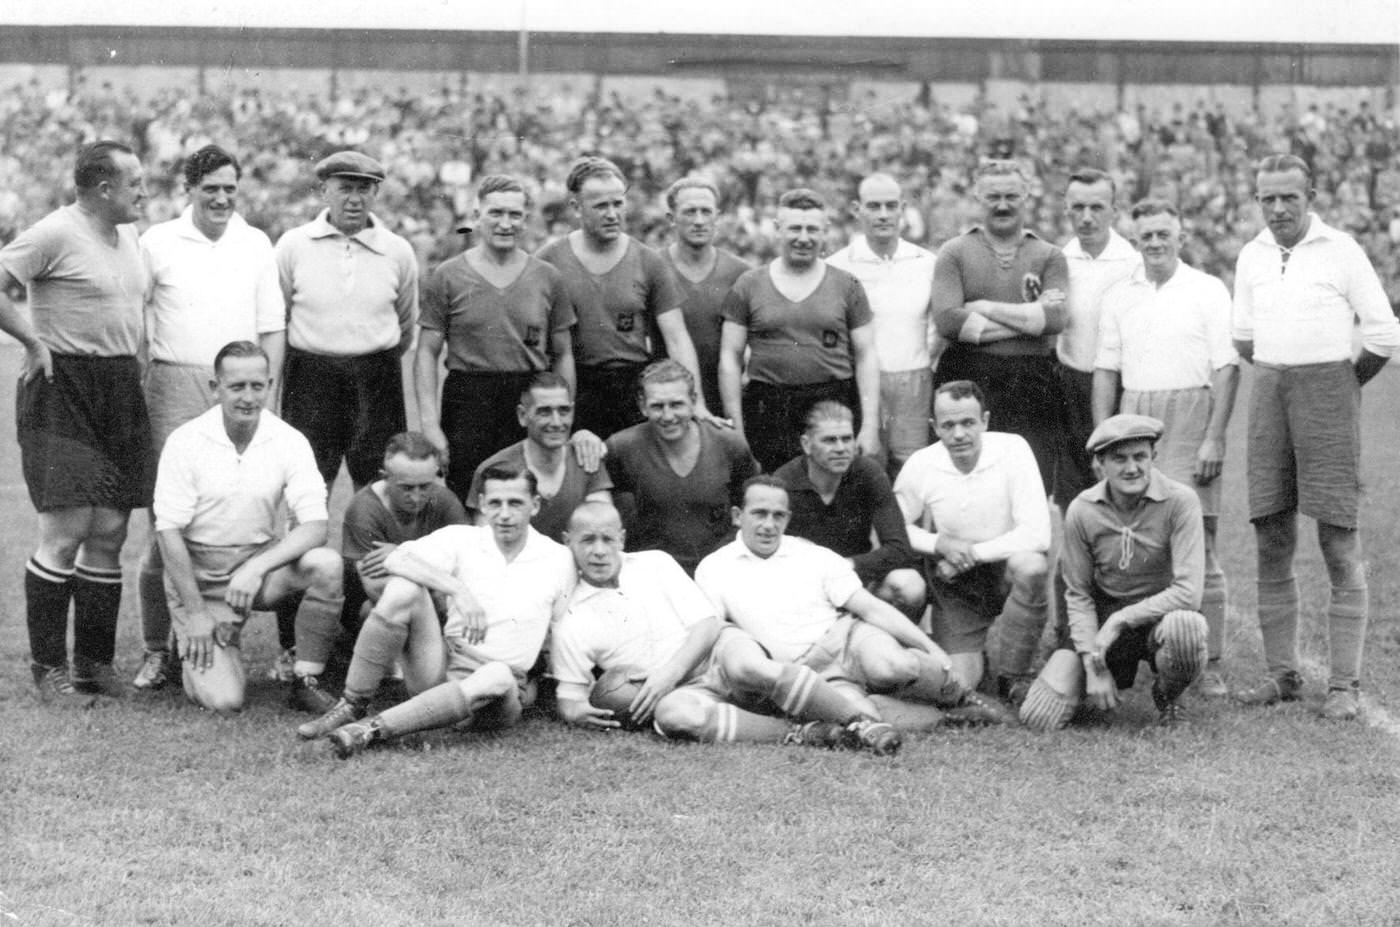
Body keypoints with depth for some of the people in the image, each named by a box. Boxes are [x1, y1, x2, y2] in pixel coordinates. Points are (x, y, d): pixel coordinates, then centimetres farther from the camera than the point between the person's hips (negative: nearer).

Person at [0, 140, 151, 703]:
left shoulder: (128, 236, 14)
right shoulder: (55, 234, -12)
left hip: (121, 392, 8)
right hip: (62, 392, -8)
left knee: (109, 533, 6)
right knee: (67, 532, -9)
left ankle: (94, 663, 13)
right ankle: (47, 667, 0)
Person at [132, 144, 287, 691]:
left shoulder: (256, 245, 12)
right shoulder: (157, 243, 5)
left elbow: (272, 326, 14)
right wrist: (135, 383, 0)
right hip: (175, 385, -2)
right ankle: (156, 650, -2)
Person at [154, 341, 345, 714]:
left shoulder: (290, 442, -7)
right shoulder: (186, 442, -12)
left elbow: (315, 526, -14)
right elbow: (169, 532, -10)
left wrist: (257, 567, -29)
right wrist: (196, 612, -13)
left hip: (261, 561, 2)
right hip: (199, 575, -2)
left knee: (326, 563, -30)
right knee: (223, 700, -18)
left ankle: (306, 680, -12)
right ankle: (194, 646, 19)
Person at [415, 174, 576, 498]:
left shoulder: (547, 278, 10)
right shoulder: (448, 277, 3)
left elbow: (563, 355, 14)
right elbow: (426, 354, 3)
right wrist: (430, 425, -6)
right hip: (467, 401, -2)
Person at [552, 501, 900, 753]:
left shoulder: (655, 564, 9)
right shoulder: (569, 625, 6)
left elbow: (708, 625, 3)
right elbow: (568, 696, 9)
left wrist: (668, 675, -12)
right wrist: (578, 712, -17)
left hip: (717, 651, 1)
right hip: (681, 692, -1)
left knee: (747, 666, -36)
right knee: (674, 713, -38)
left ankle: (861, 723, -35)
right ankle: (802, 734, -37)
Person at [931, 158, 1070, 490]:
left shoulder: (1049, 257, 11)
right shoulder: (954, 253, 7)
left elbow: (1055, 318, -6)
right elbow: (947, 320, -8)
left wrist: (985, 308, -7)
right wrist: (1027, 318, -7)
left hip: (1033, 388, 1)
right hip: (968, 384, -1)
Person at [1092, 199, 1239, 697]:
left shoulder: (1208, 291, 3)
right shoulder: (1119, 296, 14)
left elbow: (1226, 369, -1)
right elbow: (1106, 371, 15)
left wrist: (1215, 438, -8)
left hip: (1190, 415, -4)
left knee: (1196, 544, -6)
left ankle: (1209, 662, -4)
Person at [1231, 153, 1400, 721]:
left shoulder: (1340, 250, -3)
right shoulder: (1252, 256, 11)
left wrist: (1343, 385, 6)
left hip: (1328, 388, -5)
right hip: (1268, 395, 5)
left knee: (1339, 544, -6)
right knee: (1271, 542, 5)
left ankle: (1344, 684, -5)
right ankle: (1282, 674, 13)